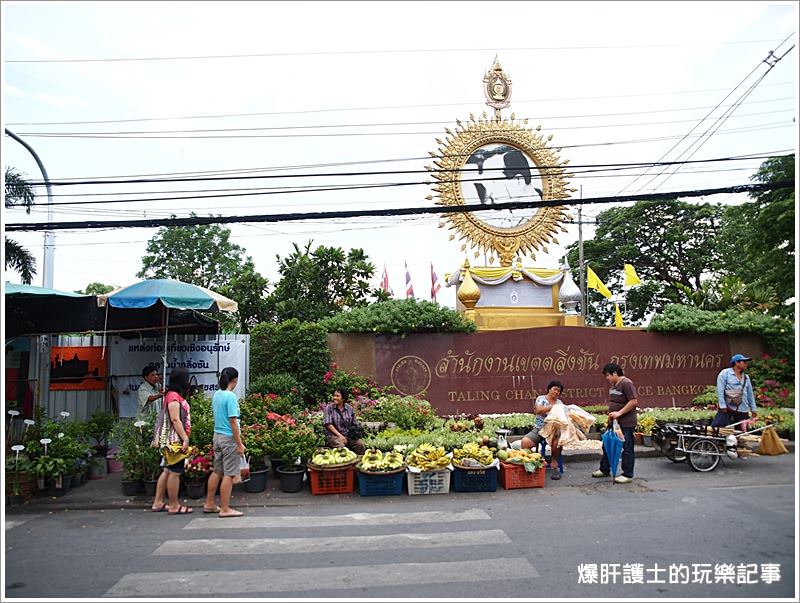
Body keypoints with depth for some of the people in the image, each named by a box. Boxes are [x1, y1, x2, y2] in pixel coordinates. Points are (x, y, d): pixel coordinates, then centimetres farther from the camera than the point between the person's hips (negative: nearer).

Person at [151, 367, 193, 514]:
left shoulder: (176, 396, 16)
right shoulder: (174, 397, -14)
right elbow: (175, 420, -20)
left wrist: (185, 438, 18)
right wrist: (185, 438, -20)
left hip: (174, 441, 10)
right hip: (175, 440, -10)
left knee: (168, 471, 15)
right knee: (175, 472, -4)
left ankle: (158, 503, 23)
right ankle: (174, 506, 3)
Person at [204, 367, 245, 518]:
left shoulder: (216, 395, 7)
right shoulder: (230, 396, -18)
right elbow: (233, 421, -20)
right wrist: (240, 444, -16)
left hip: (217, 436, 8)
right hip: (229, 438, -8)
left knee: (217, 472, 18)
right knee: (229, 474, 0)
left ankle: (209, 504, 27)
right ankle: (225, 509, 5)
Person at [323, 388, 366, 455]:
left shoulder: (350, 408, 9)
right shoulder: (329, 408, 1)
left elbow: (354, 424, 14)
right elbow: (328, 424, -7)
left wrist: (355, 431, -9)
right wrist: (340, 435, -16)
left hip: (348, 435, 3)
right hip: (333, 435, -3)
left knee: (361, 444, -23)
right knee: (340, 445, -35)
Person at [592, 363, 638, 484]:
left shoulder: (626, 383, -16)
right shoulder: (613, 385, 13)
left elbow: (634, 401, -21)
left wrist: (619, 413, -22)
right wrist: (611, 414, 9)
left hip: (626, 424, -10)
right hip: (613, 422, 10)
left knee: (627, 449, 0)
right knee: (607, 446, 15)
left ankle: (628, 475, 9)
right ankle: (604, 470, 27)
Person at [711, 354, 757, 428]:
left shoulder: (746, 377, 16)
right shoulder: (725, 373, -2)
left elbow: (750, 394, 19)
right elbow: (720, 390, -8)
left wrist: (753, 409, 16)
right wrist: (722, 405, -15)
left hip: (743, 411, 6)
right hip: (727, 408, -6)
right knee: (718, 428, -10)